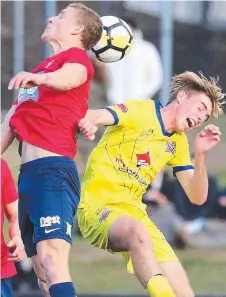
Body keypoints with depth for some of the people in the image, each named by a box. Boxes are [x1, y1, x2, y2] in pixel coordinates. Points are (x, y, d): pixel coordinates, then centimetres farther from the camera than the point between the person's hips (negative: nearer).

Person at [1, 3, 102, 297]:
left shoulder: (76, 56, 3)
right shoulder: (40, 69, 28)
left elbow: (70, 77, -23)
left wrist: (39, 77, -44)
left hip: (53, 171, -9)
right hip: (28, 173, 9)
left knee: (51, 257, -25)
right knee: (43, 272, 5)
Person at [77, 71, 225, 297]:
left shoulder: (178, 143, 16)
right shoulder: (141, 111, -5)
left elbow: (197, 197, 9)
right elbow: (93, 117, -24)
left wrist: (201, 155, -6)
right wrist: (88, 122, -49)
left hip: (133, 211, 7)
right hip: (99, 205, -7)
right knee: (139, 232, -41)